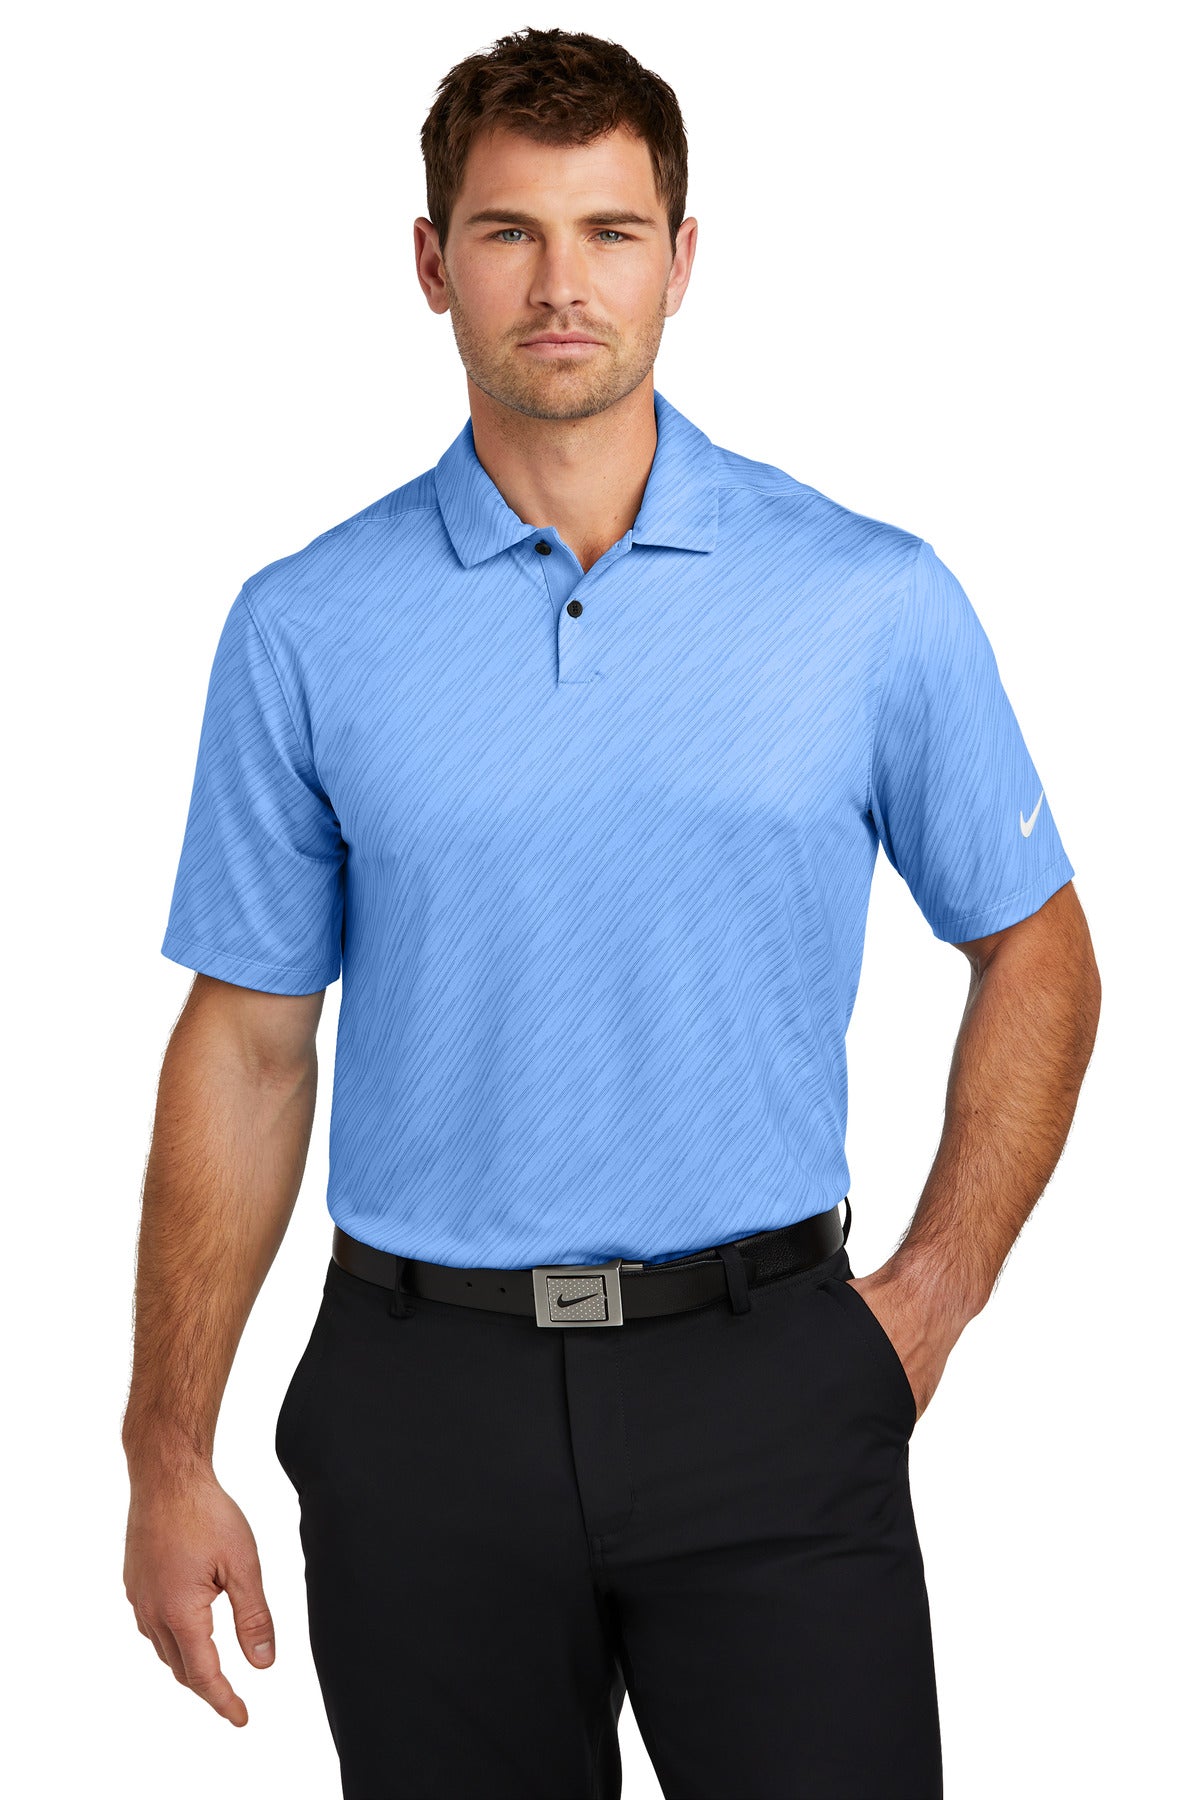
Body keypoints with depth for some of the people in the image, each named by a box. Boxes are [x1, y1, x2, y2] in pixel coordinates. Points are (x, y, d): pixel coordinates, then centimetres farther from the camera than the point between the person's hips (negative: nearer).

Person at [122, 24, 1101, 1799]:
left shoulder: (874, 599, -2)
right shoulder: (306, 627, 0)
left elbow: (1035, 956, 9)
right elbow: (244, 1045, 3)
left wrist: (930, 1301, 1)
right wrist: (169, 1456, 1)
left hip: (766, 1390, -1)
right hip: (424, 1404, 1)